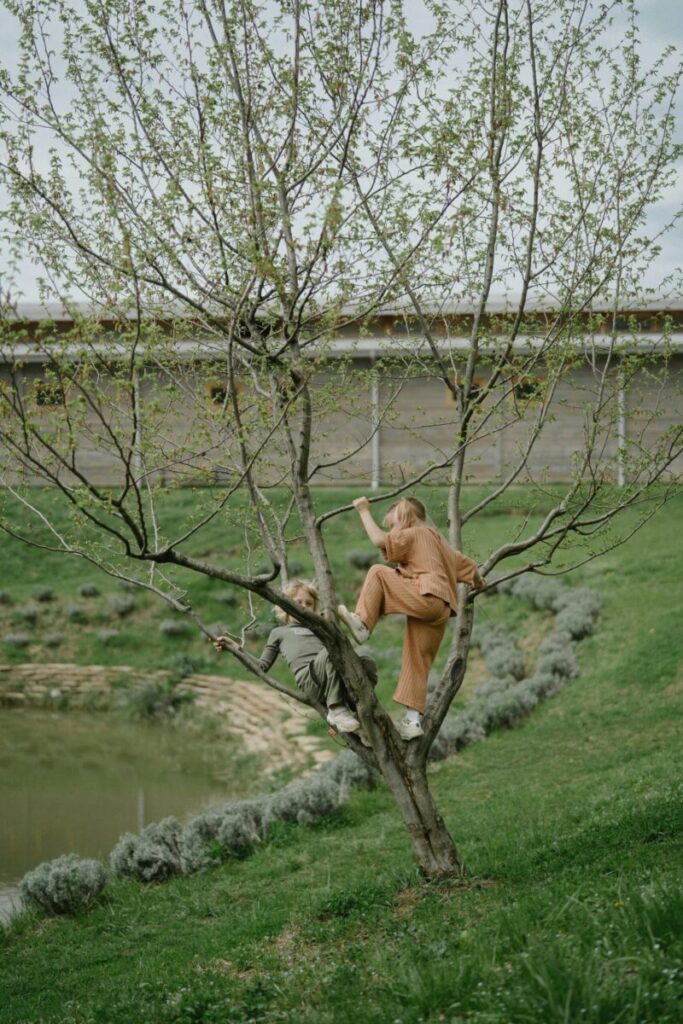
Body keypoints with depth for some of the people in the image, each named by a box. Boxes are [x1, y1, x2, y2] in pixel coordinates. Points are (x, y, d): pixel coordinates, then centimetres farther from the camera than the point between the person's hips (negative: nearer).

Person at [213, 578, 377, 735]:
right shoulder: (279, 632, 31)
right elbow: (261, 667, 23)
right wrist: (235, 647, 14)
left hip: (336, 675, 4)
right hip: (308, 678, -4)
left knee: (367, 663, -28)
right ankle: (336, 710, -33)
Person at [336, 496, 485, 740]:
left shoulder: (414, 534, 5)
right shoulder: (438, 542, 31)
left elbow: (380, 540, -11)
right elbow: (466, 564, 37)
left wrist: (364, 511, -1)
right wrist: (477, 580, 58)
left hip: (426, 597, -9)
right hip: (441, 609, 9)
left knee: (378, 573, -9)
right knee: (417, 664, 9)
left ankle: (362, 622, -23)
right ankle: (413, 719, 5)